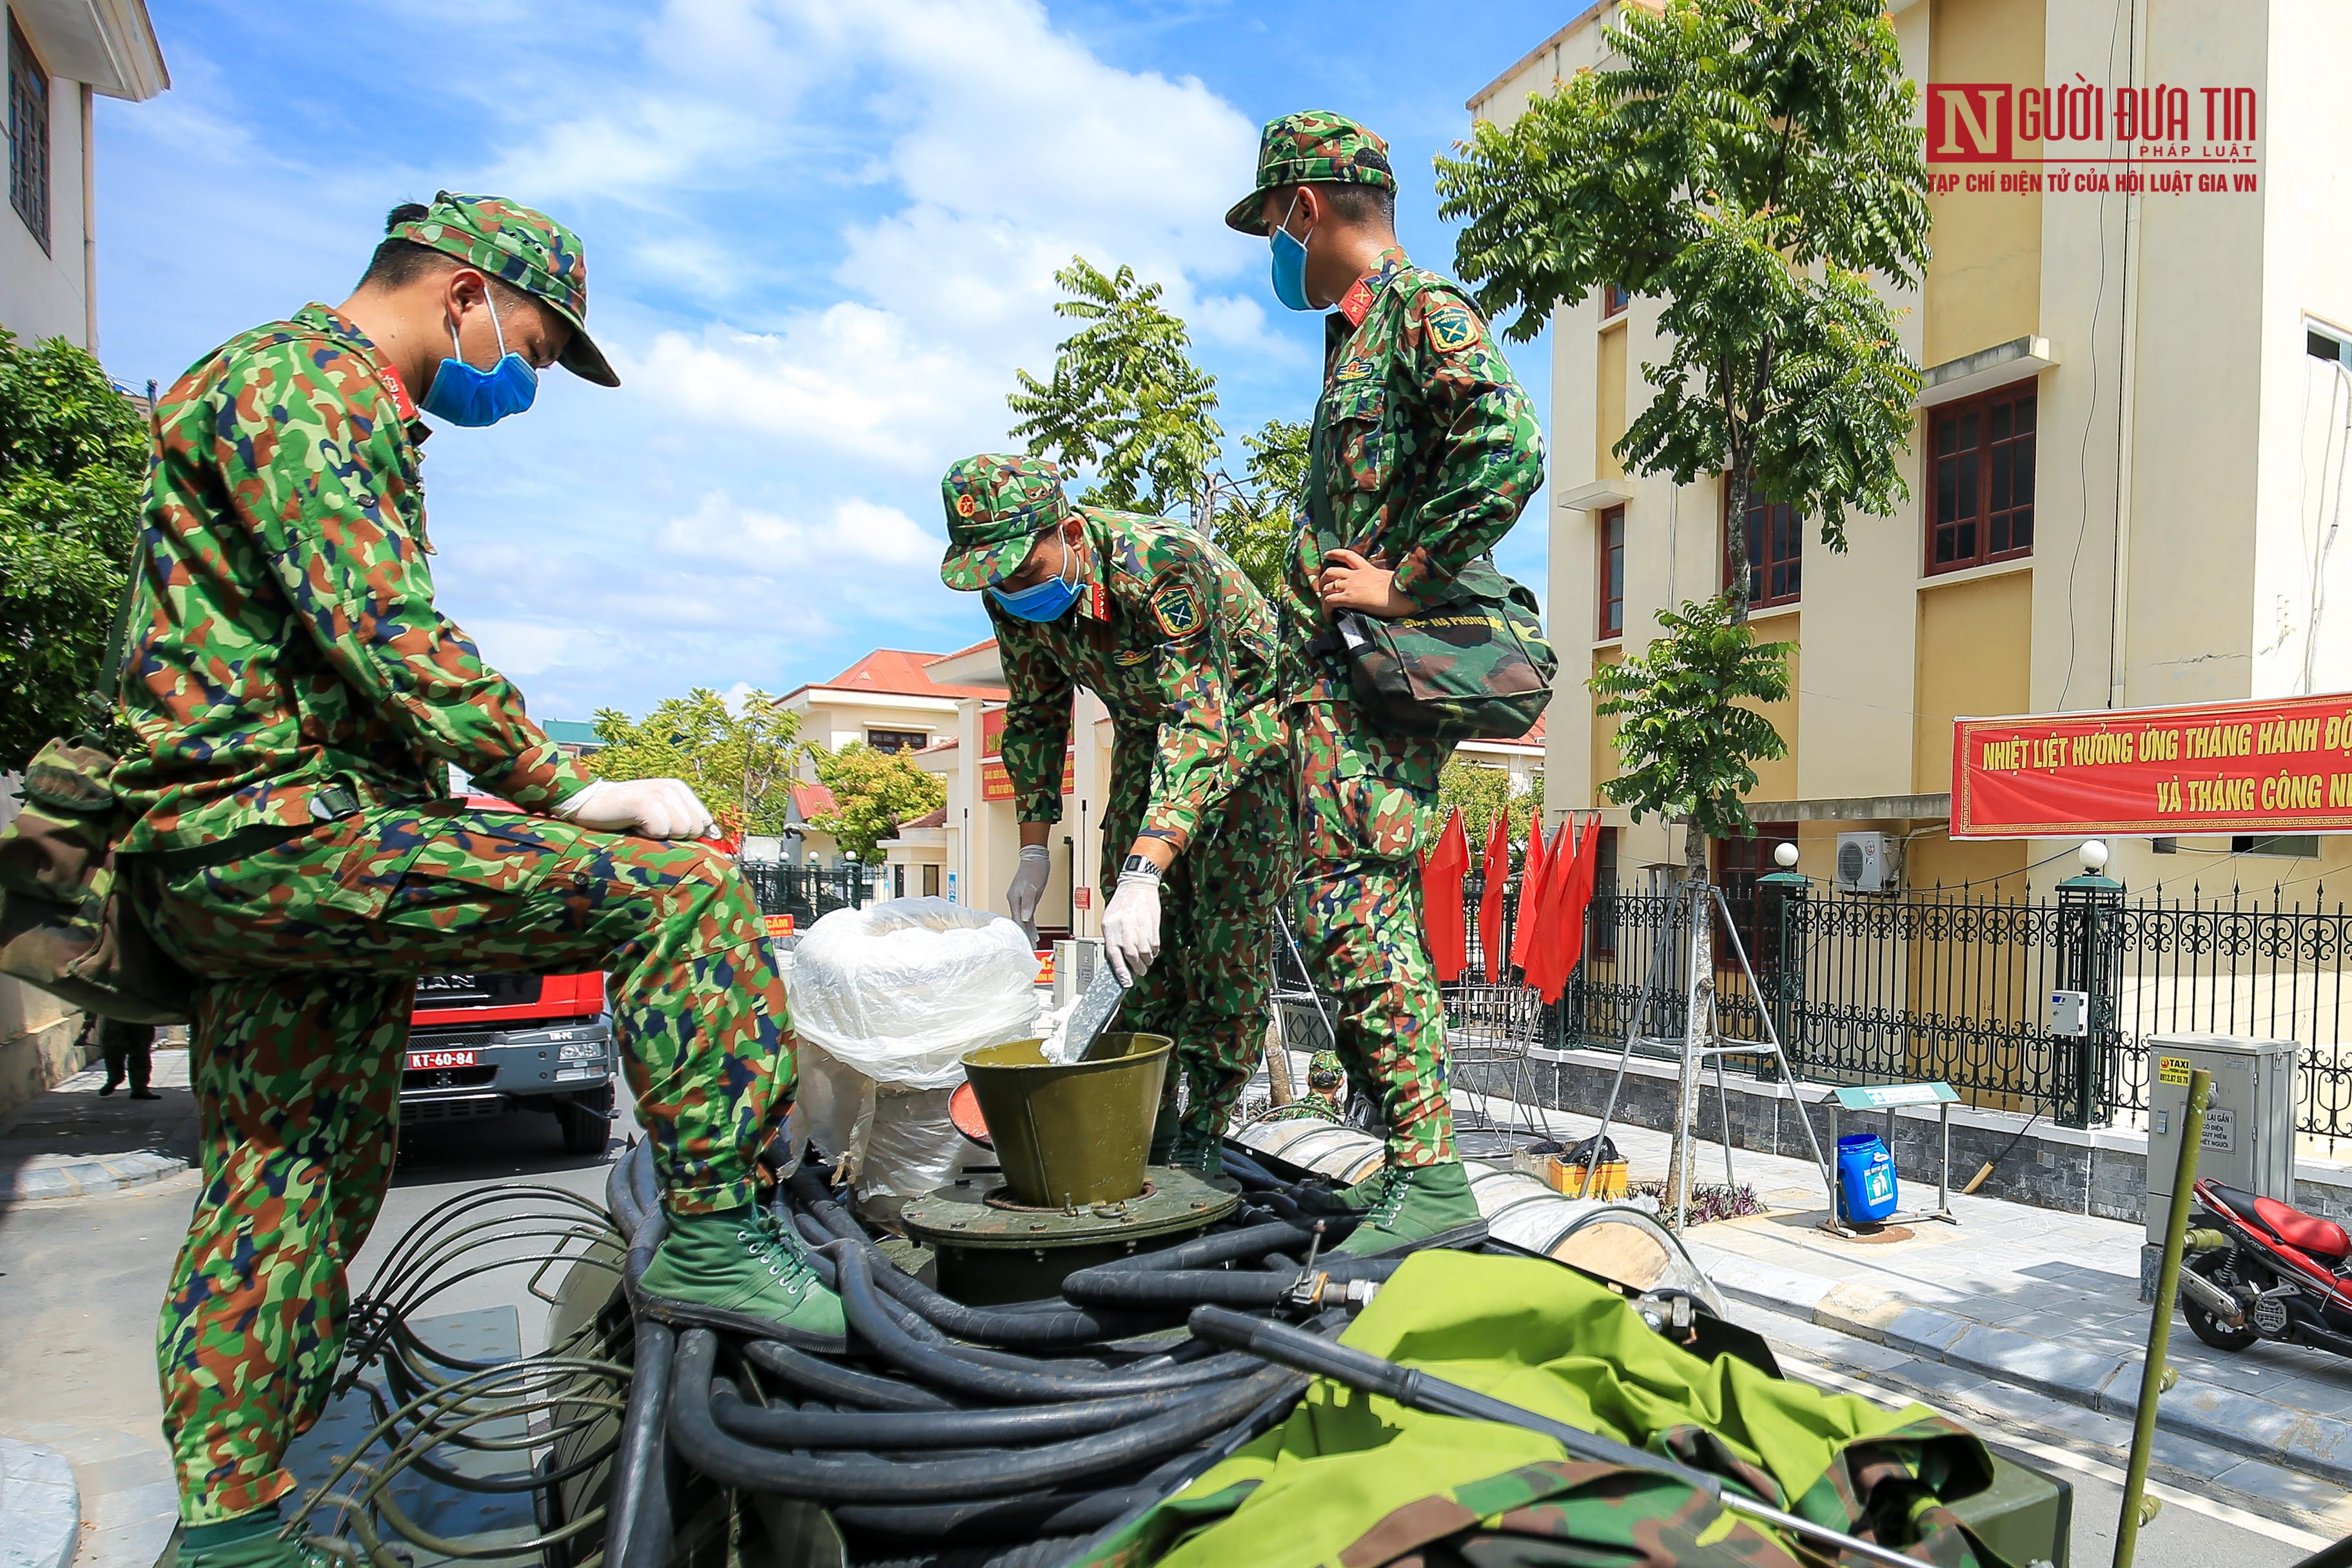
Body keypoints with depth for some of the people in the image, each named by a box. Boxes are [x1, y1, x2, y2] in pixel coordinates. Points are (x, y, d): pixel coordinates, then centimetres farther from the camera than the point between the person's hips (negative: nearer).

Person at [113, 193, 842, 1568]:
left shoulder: (351, 412, 24)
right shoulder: (302, 381, -10)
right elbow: (390, 642, -23)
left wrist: (525, 795, 23)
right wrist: (571, 794, -18)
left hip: (257, 845, 11)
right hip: (277, 823, -11)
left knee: (296, 1181, 15)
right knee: (683, 882, -17)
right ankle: (713, 1232, -10)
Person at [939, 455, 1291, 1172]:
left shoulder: (1161, 564, -38)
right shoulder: (1014, 592, -15)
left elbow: (1202, 721, -46)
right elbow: (1035, 716, 0)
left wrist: (1143, 874, -56)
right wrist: (1033, 848, -7)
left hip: (1245, 720, -6)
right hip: (1146, 730, 6)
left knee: (1230, 932, -10)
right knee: (1143, 948, 2)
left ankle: (1203, 1134, 2)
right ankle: (1146, 1123, 14)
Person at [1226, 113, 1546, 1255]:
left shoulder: (1424, 310, -6)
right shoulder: (1353, 335, 23)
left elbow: (1510, 451, -23)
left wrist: (1404, 584, -19)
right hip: (1331, 677, 10)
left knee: (1358, 914, -14)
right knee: (1337, 913, 10)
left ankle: (1434, 1177, -6)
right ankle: (1407, 1156, 19)